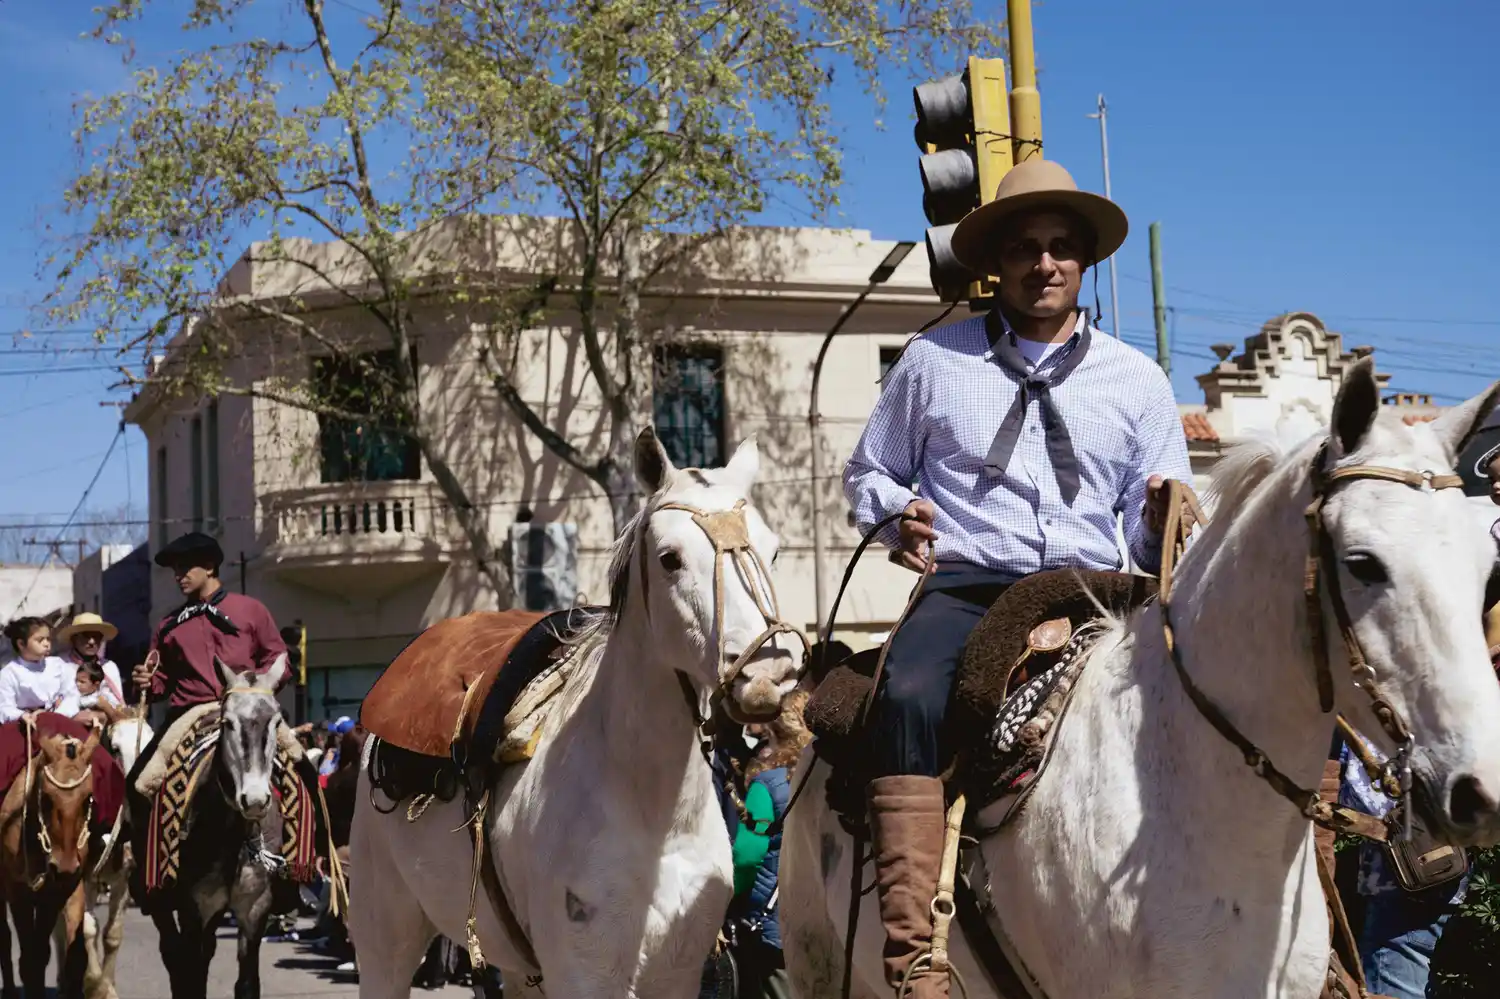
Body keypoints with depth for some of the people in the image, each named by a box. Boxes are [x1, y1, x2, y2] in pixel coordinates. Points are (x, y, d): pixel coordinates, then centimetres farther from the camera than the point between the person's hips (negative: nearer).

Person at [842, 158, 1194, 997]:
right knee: (908, 697, -33)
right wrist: (898, 514, -3)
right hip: (967, 589, -1)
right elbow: (869, 473, 20)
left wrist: (1163, 523, -9)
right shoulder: (934, 361, 11)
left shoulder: (1137, 379, 14)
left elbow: (1153, 535, 16)